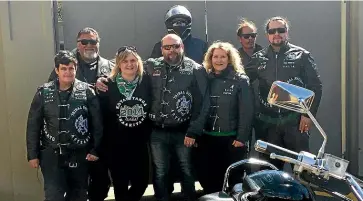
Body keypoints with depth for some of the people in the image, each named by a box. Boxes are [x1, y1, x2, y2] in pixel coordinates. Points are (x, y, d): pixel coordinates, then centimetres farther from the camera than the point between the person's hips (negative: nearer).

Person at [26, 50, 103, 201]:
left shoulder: (87, 91, -4)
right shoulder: (43, 93, -1)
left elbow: (97, 123, -2)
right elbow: (33, 125, 1)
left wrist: (95, 149, -5)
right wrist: (33, 154, -1)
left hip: (80, 154, 0)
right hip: (52, 154, 0)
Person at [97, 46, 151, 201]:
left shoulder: (146, 81, 0)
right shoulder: (109, 84, -6)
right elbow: (102, 114, -6)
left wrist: (147, 133, 1)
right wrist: (106, 139, -7)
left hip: (139, 143, 2)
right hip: (116, 144, -2)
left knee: (141, 181, 9)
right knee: (120, 184, 7)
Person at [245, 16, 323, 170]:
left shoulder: (301, 55, 2)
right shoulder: (258, 58, 9)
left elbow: (315, 86, -1)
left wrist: (309, 114, -8)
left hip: (295, 120, -2)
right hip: (268, 122, 3)